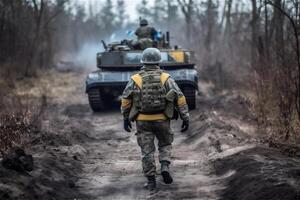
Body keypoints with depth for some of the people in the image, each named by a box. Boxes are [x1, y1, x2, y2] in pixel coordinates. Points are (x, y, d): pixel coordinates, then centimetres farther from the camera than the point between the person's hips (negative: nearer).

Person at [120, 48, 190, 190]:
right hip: (162, 120, 0)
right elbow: (180, 98, -6)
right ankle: (164, 167, -3)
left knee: (147, 150, 7)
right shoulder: (166, 78, -4)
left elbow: (125, 100, 1)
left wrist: (126, 119, 13)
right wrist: (185, 118, -2)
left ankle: (151, 180, 4)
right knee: (165, 145, 20)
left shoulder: (135, 80, -4)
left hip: (143, 121, 0)